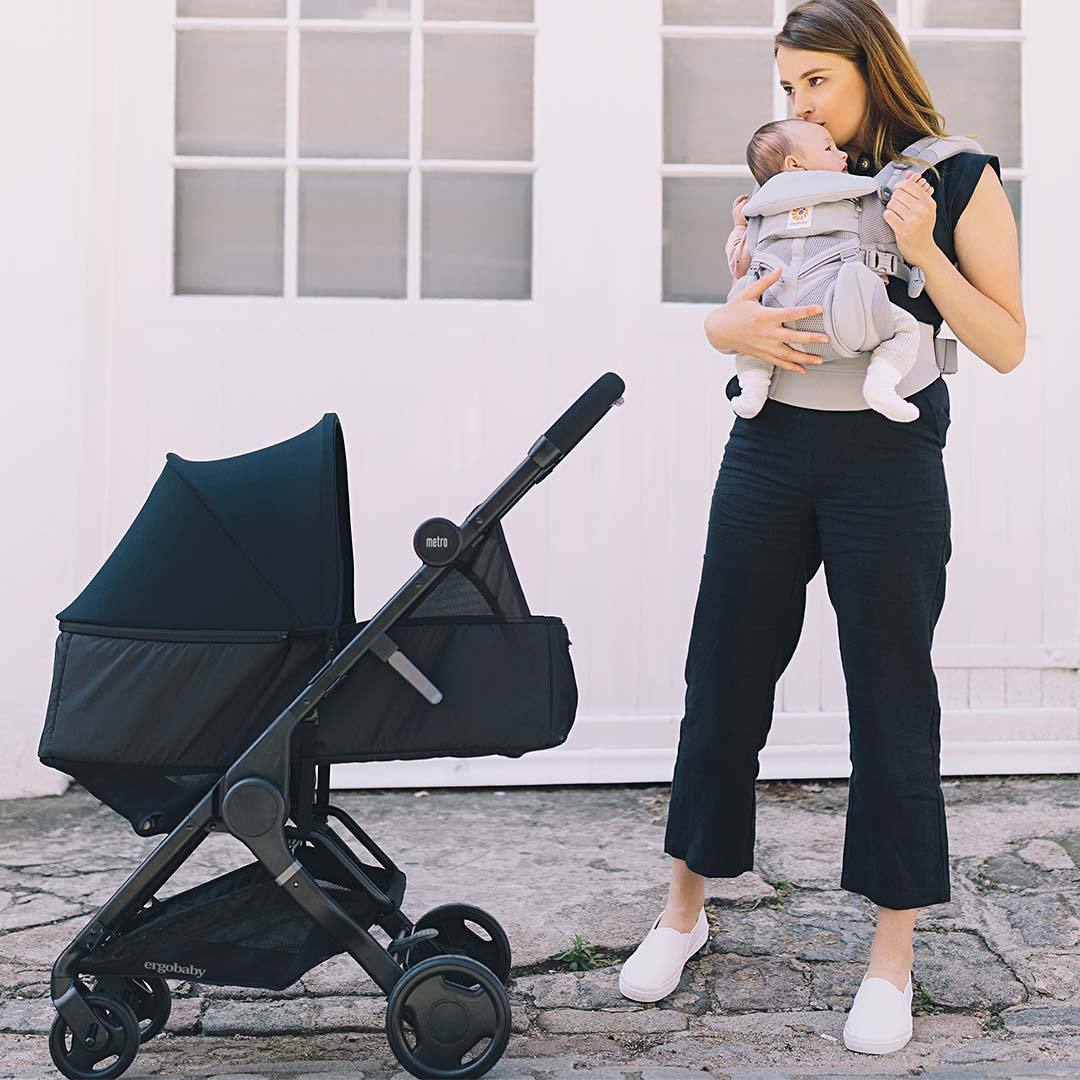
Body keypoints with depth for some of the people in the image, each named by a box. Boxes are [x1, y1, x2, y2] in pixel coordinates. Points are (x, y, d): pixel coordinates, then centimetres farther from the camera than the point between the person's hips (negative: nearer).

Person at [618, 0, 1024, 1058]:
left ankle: (892, 955, 15)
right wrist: (731, 326, -8)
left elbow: (1005, 345, -2)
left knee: (890, 701, 2)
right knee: (724, 681, 7)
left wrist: (923, 250, -14)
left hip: (886, 460, -3)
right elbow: (729, 309, 15)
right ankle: (685, 906, 24)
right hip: (770, 448, 4)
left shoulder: (960, 181, 2)